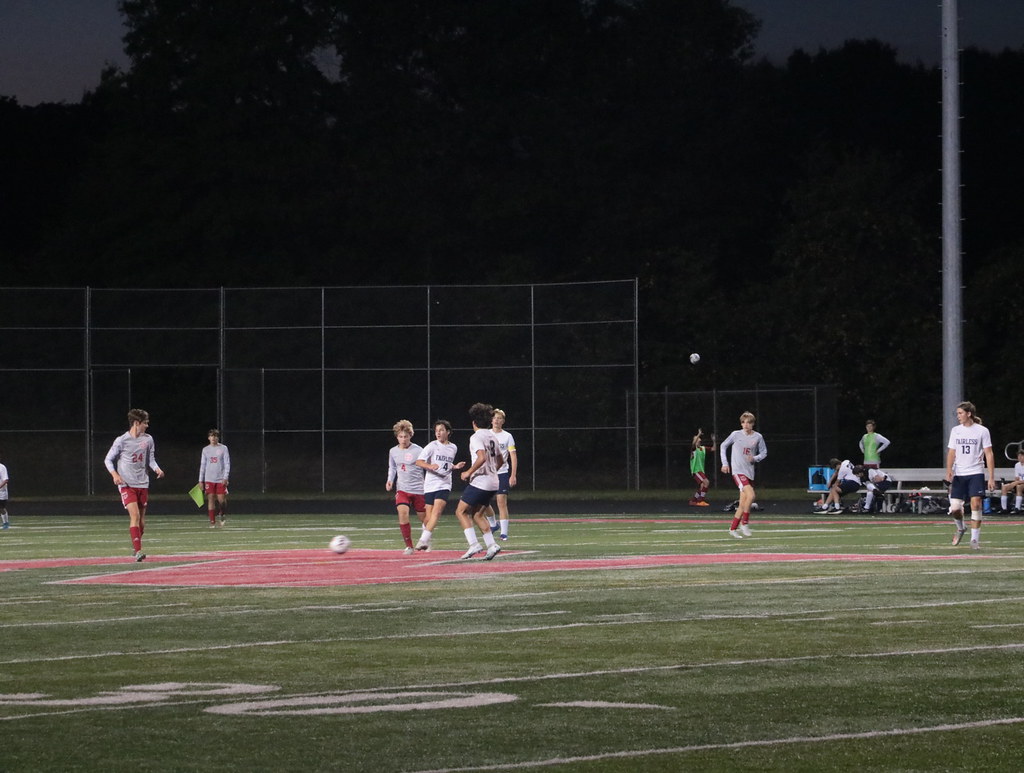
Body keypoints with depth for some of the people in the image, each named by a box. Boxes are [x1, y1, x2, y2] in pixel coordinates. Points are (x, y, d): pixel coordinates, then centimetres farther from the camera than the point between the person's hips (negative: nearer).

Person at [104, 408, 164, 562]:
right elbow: (108, 460, 1)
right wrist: (115, 474, -16)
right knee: (135, 515, -18)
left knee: (141, 519, 8)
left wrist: (157, 469, -6)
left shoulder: (148, 439, 6)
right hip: (126, 484, -5)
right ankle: (138, 551, -22)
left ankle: (136, 546, 27)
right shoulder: (121, 441, -7)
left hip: (142, 484, 5)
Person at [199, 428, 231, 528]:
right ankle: (212, 522, 0)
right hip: (209, 479, 2)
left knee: (221, 499, -5)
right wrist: (200, 480, 8)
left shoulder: (223, 448, 1)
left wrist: (225, 477, -11)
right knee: (210, 499, -3)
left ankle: (223, 514, 25)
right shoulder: (205, 450, 9)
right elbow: (202, 465, 12)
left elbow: (227, 464, -1)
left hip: (221, 479, -2)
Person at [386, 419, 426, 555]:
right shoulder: (393, 452, 3)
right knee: (402, 513, -21)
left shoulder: (418, 451, -10)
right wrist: (390, 480, 2)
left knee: (424, 517, 8)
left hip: (418, 489, -2)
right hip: (402, 489, 2)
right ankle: (409, 546, -10)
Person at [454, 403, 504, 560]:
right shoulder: (492, 436, 13)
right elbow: (500, 460, 23)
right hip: (493, 483, 8)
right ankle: (491, 545, 8)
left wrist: (468, 472, -18)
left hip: (479, 482, -8)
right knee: (477, 514, 18)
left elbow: (482, 458, -28)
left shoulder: (476, 437, -13)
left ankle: (474, 544, -11)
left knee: (461, 512, 1)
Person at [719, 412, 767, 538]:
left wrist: (755, 458, -7)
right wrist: (725, 463, 5)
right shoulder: (736, 434, -2)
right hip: (737, 471, -4)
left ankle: (733, 528, 18)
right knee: (750, 495, -23)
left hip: (750, 472, 4)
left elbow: (764, 452, 14)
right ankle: (744, 523, -9)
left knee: (743, 503, 5)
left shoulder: (758, 437, 4)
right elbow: (724, 446, 11)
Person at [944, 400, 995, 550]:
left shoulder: (982, 431, -1)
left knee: (976, 504, -14)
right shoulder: (955, 431, 10)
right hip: (959, 474, 3)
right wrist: (949, 471, -7)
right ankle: (960, 528, 27)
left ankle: (975, 539, -6)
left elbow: (989, 454, -2)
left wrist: (991, 477, -7)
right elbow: (951, 453, 9)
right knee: (955, 508, -5)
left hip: (976, 473, -3)